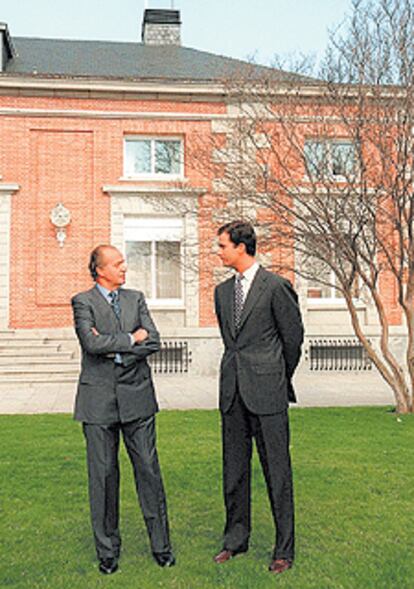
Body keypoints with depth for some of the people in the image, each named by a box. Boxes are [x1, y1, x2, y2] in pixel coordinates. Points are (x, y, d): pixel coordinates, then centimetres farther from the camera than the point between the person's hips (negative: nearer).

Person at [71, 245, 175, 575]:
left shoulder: (136, 298, 11)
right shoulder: (83, 302, -1)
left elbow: (153, 342, 1)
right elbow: (91, 343, -17)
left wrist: (114, 348, -10)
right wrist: (131, 339, -8)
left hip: (136, 395, 3)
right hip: (98, 399, -3)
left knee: (149, 470, 5)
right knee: (103, 474, 5)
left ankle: (161, 545, 18)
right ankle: (107, 551, 20)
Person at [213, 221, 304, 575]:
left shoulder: (276, 286, -7)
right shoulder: (223, 291, 12)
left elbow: (293, 336, 0)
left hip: (266, 391, -6)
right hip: (233, 390, 6)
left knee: (277, 470, 2)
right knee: (234, 469, 13)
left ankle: (285, 549, 15)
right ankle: (236, 539, 28)